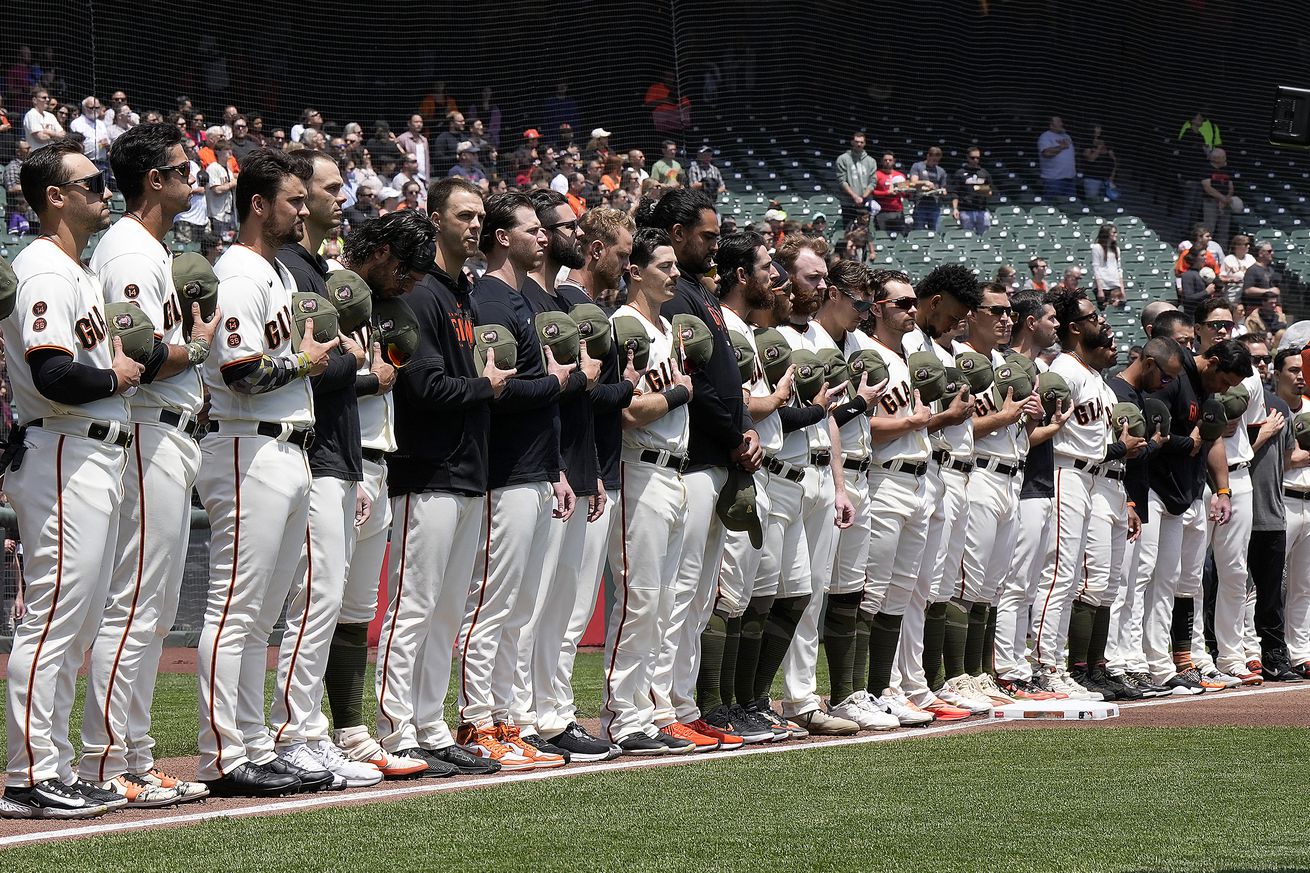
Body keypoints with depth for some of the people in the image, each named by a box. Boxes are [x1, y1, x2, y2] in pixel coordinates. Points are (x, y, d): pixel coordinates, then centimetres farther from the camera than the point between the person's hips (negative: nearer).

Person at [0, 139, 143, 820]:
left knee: (75, 624, 12)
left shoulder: (81, 273, 20)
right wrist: (115, 377, -10)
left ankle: (55, 770, 17)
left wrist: (121, 362, 6)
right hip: (63, 460, -11)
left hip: (96, 462, 11)